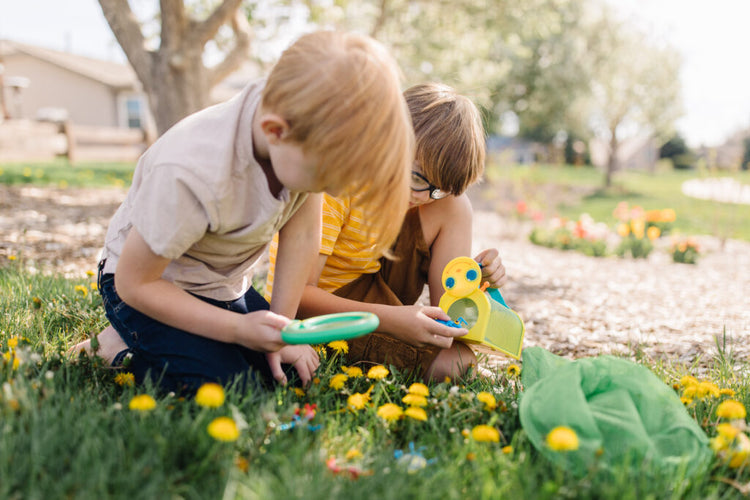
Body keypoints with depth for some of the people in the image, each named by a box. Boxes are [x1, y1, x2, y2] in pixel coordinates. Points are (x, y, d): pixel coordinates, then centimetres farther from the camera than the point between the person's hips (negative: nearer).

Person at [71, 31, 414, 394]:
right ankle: (120, 348, 4)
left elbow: (301, 233, -11)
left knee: (285, 369, 1)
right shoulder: (191, 174, -39)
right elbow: (133, 284, -26)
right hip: (154, 286, -6)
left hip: (225, 284, 7)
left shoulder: (311, 139, -23)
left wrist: (282, 327, -10)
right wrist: (238, 329, -29)